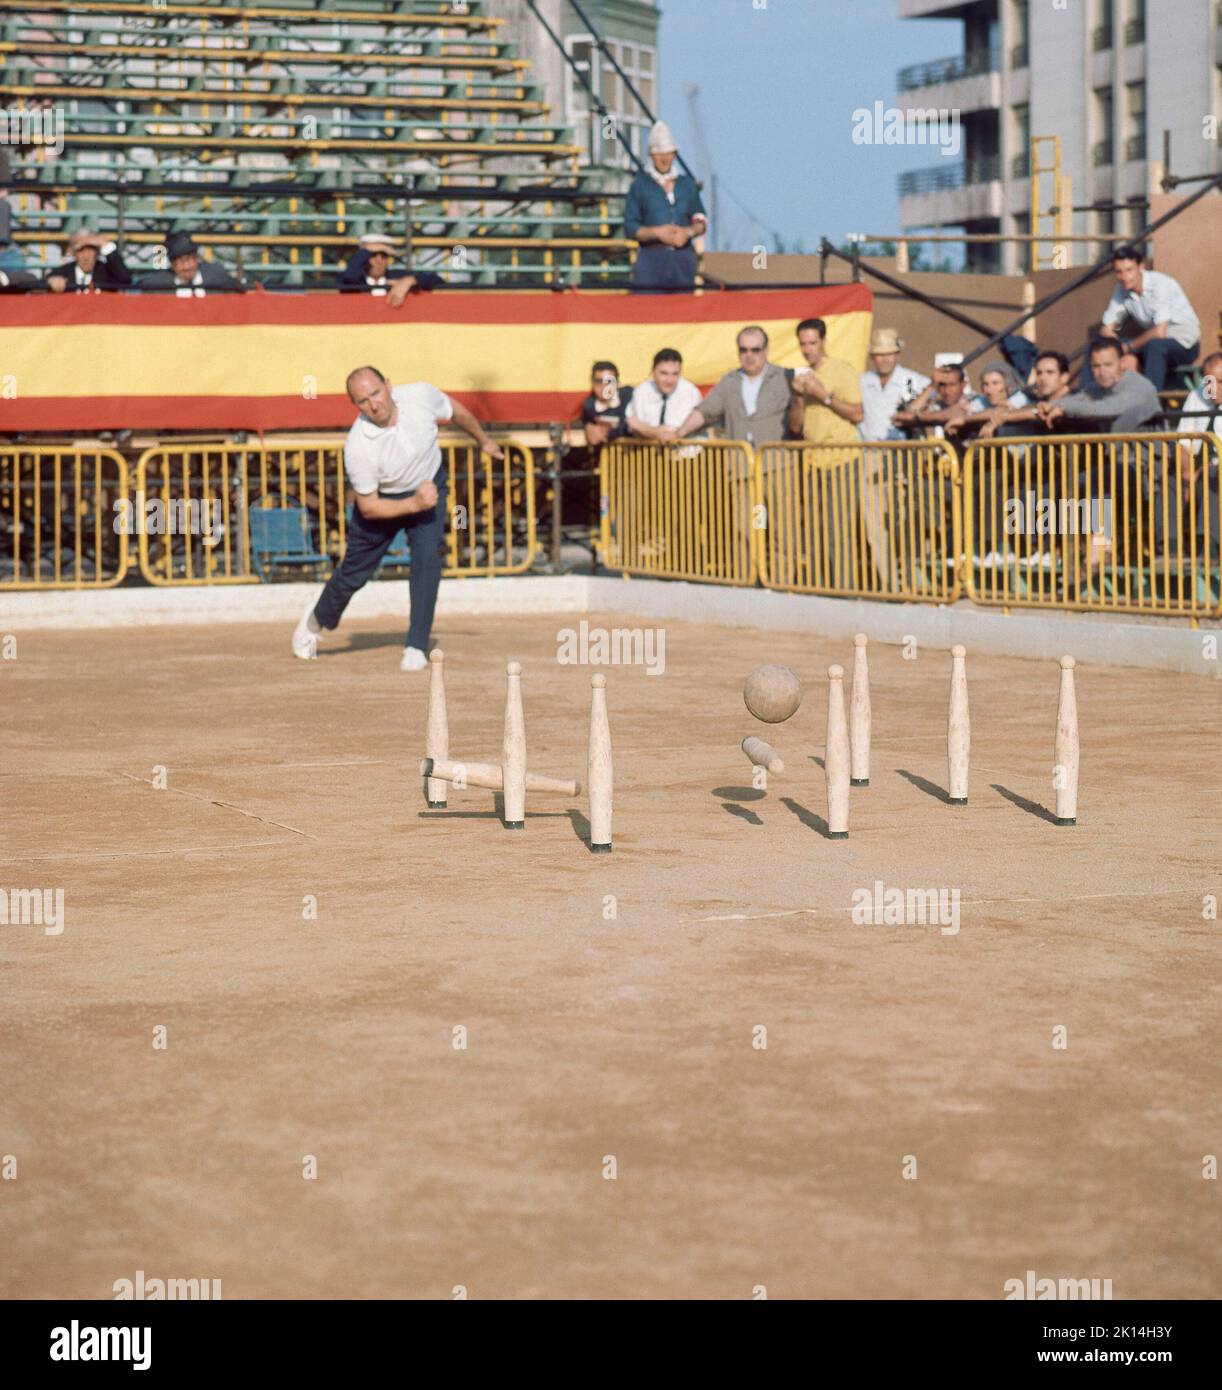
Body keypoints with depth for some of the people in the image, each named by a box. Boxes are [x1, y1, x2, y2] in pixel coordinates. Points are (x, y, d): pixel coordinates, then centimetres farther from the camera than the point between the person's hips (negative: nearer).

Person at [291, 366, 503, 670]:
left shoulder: (421, 395, -28)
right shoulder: (357, 447, -36)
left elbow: (456, 411, -3)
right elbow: (368, 508, -24)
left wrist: (483, 441, 14)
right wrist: (414, 505, -36)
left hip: (429, 486, 2)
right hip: (382, 499, -2)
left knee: (427, 559, -19)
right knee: (354, 573, 12)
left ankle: (416, 648, -11)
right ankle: (318, 619, 43)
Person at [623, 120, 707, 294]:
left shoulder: (687, 184, 15)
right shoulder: (639, 186, 4)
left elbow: (702, 222, 16)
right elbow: (630, 229, 1)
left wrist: (688, 232, -6)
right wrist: (658, 232, -14)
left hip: (683, 259, 4)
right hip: (652, 258, -3)